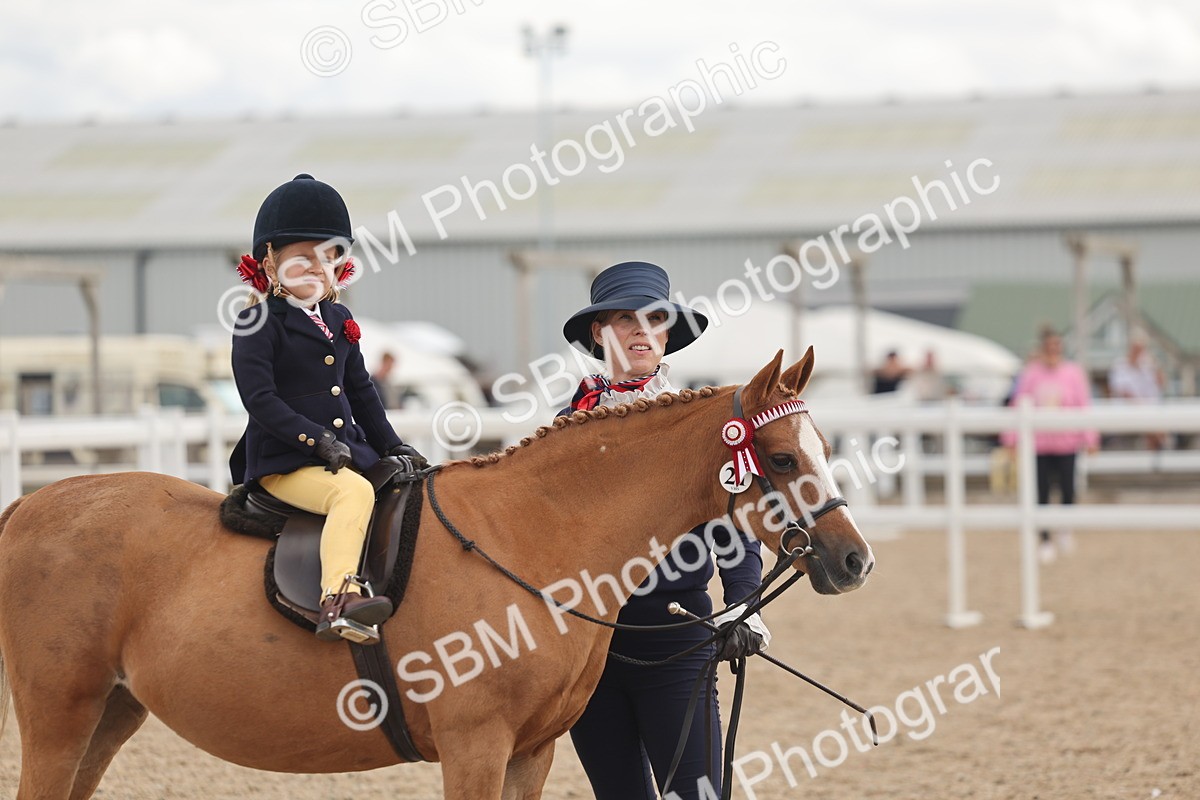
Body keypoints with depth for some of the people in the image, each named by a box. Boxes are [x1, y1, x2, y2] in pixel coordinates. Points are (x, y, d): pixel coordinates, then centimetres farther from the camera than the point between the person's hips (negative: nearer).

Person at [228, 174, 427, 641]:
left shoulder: (338, 321, 18)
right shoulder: (258, 325, -6)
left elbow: (361, 390, 24)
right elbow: (260, 400, -14)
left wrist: (393, 448, 16)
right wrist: (318, 441, -20)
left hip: (350, 451, 9)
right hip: (283, 463, -9)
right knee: (353, 492, -34)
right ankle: (338, 599, -50)